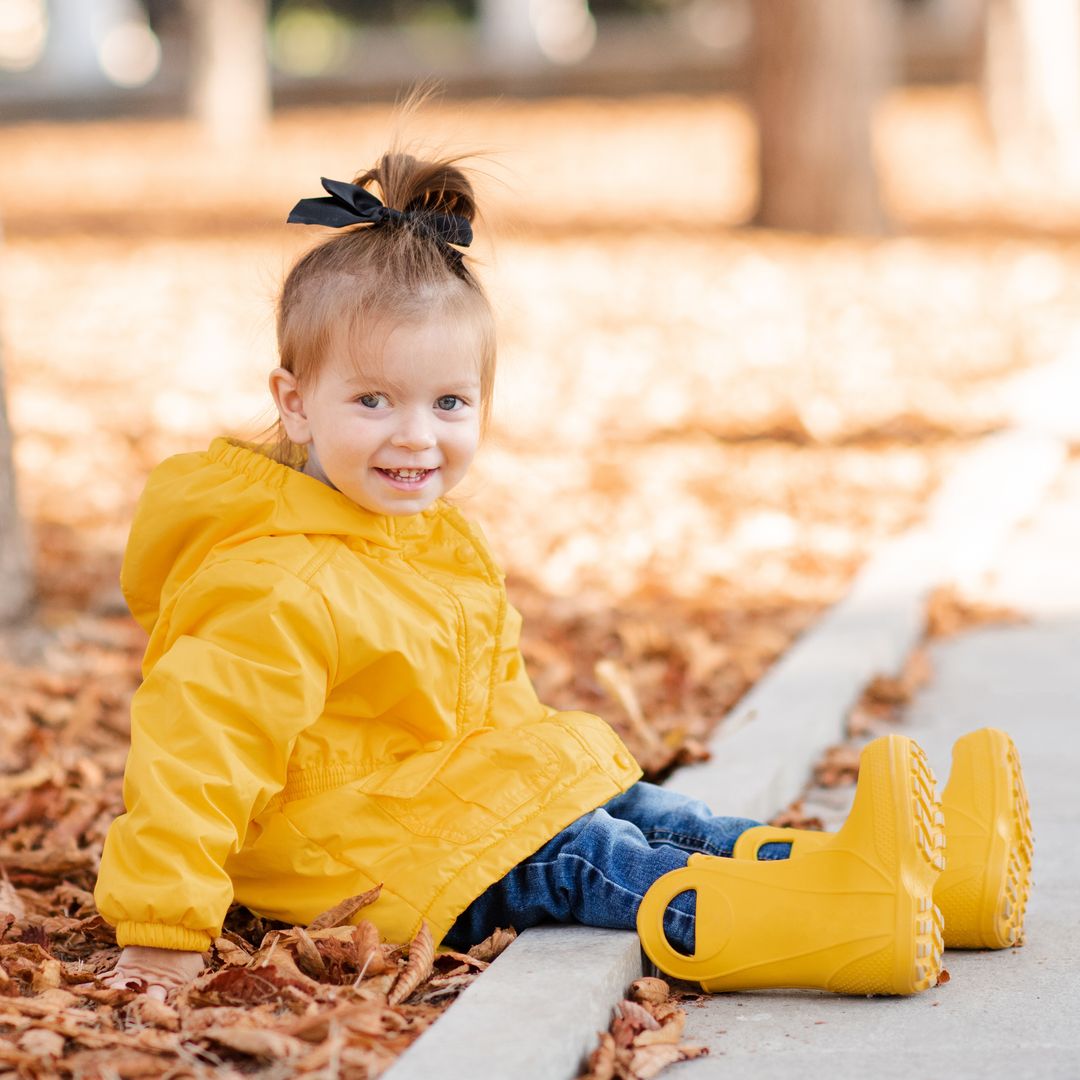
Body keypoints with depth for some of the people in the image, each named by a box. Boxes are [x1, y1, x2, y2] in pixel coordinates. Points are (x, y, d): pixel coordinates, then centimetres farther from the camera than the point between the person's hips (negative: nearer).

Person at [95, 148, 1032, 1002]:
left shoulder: (445, 546, 10)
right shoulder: (277, 587, -22)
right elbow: (198, 747, -25)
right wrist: (163, 928, -27)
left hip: (453, 798, 9)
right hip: (350, 853, -9)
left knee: (641, 810, -6)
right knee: (576, 861, -25)